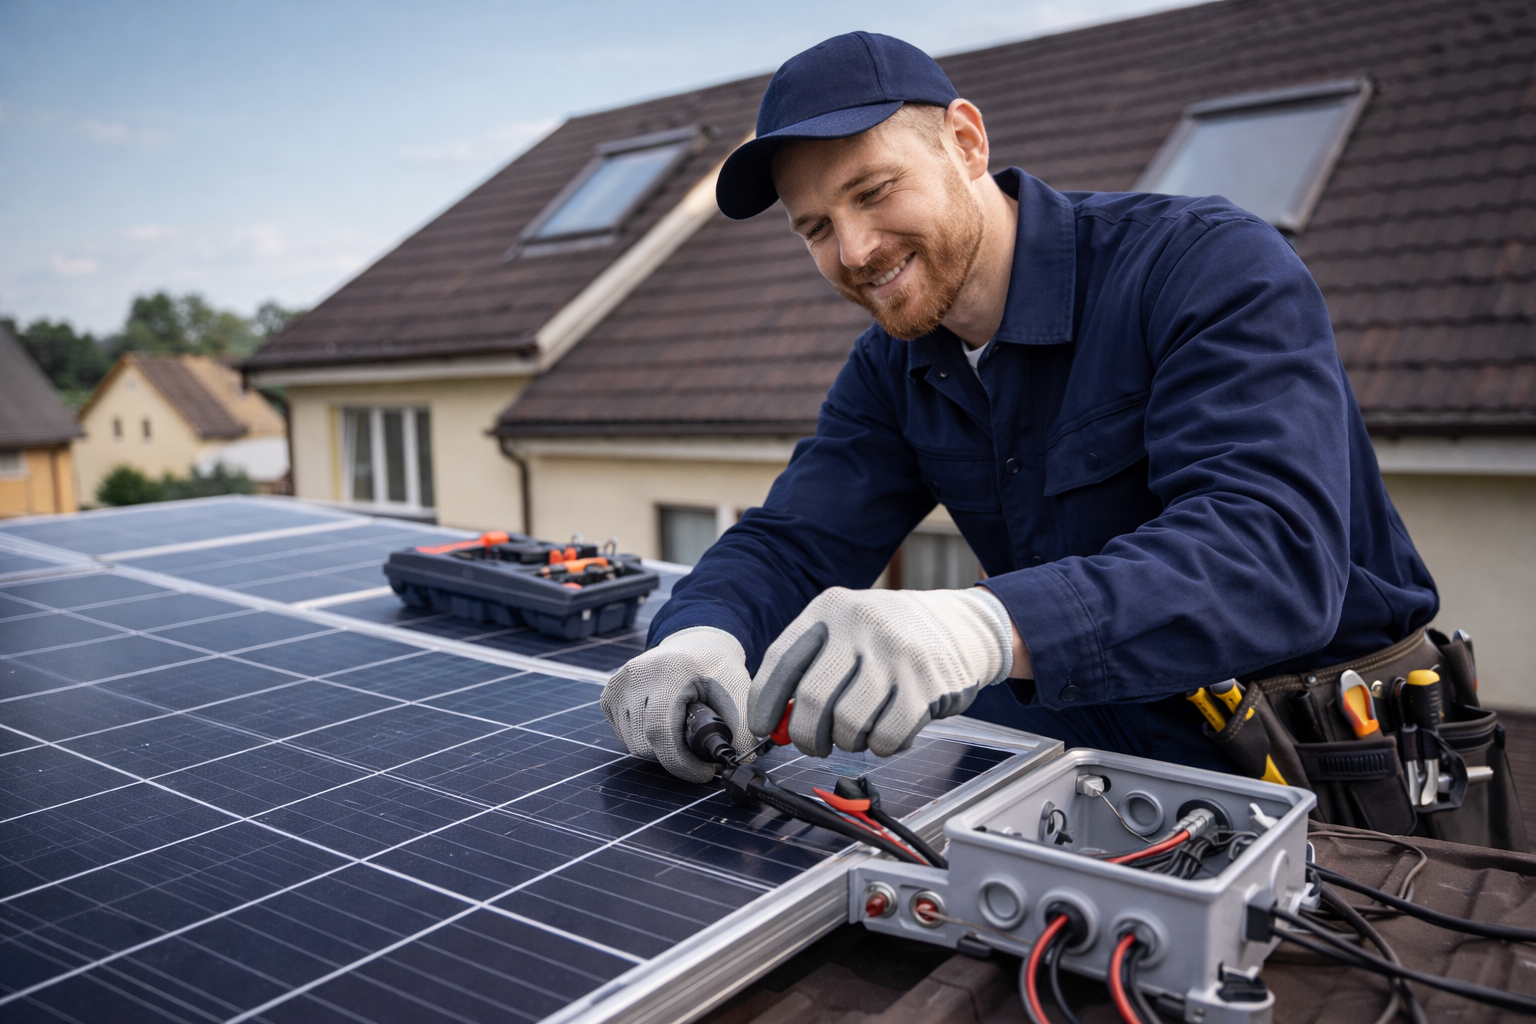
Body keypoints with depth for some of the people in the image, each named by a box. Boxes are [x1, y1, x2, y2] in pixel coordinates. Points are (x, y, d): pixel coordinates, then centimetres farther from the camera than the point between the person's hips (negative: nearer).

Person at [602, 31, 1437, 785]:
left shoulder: (1211, 267, -17)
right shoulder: (894, 369, 4)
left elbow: (1275, 548, -32)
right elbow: (790, 542, -3)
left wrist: (988, 624, -49)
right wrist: (702, 634, -28)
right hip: (1113, 732, 5)